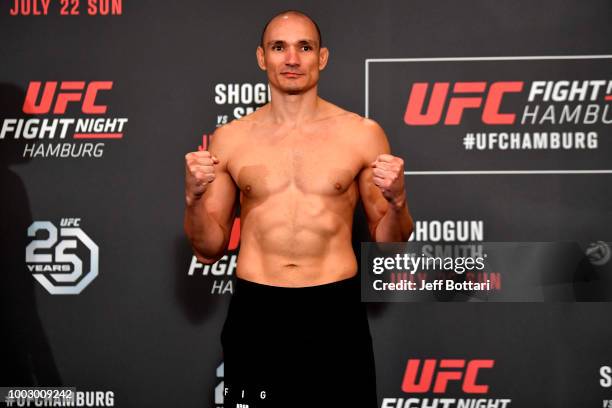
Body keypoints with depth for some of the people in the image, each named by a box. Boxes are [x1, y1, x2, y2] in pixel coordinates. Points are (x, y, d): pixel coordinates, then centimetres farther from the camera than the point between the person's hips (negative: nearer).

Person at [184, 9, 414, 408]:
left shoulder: (362, 134, 0)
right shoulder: (230, 139, 3)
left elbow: (388, 243, 6)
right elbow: (210, 250, 8)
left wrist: (397, 200, -14)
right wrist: (194, 197, -10)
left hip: (336, 313, -1)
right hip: (255, 314, 1)